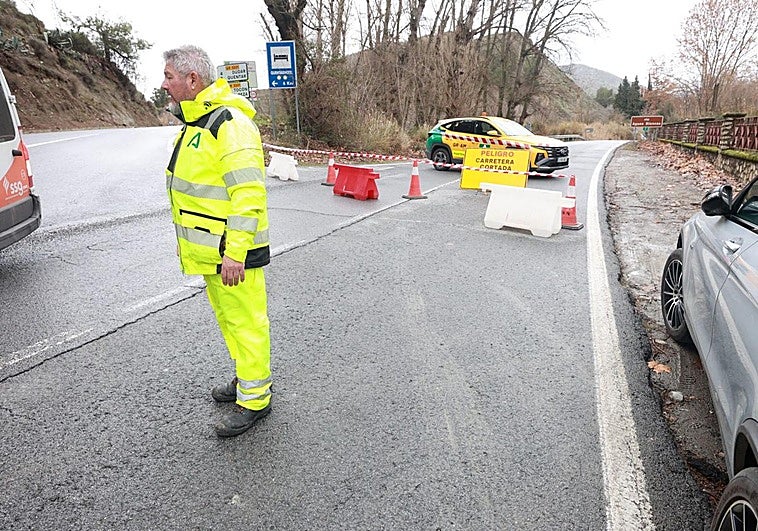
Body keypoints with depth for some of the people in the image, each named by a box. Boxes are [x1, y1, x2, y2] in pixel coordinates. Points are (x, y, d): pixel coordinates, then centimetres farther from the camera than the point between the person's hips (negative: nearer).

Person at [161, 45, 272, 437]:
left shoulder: (229, 123, -19)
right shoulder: (194, 122, 14)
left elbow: (248, 193, -26)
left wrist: (235, 253, -27)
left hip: (231, 253, -10)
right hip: (208, 249, 10)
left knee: (245, 322, 1)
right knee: (226, 318, 20)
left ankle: (255, 399, 15)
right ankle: (245, 379, 37)